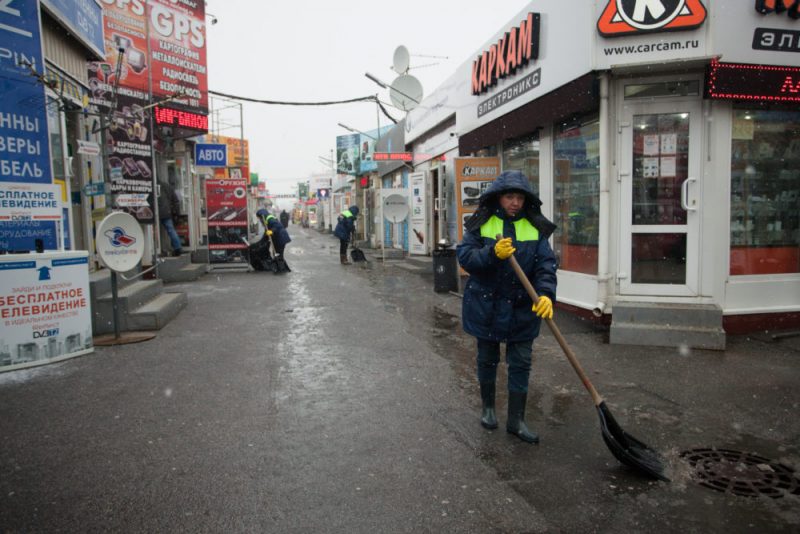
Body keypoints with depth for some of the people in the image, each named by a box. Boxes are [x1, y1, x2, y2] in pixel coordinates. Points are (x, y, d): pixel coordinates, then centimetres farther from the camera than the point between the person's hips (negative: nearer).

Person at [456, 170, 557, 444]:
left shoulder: (535, 228, -2)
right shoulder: (481, 223, -4)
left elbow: (546, 264, -9)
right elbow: (464, 255, -12)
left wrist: (546, 294, -27)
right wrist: (492, 253, -30)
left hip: (522, 308, 1)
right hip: (486, 305, -1)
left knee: (521, 364, 5)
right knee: (487, 359, 14)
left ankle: (516, 420, 19)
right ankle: (488, 407, 36)